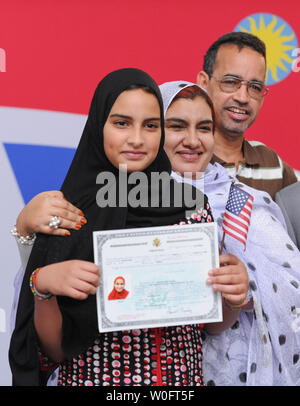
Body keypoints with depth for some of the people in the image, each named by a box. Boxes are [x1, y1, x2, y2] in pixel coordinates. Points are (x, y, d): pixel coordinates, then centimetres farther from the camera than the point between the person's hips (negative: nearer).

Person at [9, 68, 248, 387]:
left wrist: (235, 296, -18)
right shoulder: (66, 213, -11)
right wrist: (43, 284, -25)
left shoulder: (192, 206, -7)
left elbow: (214, 324, 1)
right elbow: (54, 349, -9)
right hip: (92, 377, -1)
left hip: (182, 376, 2)